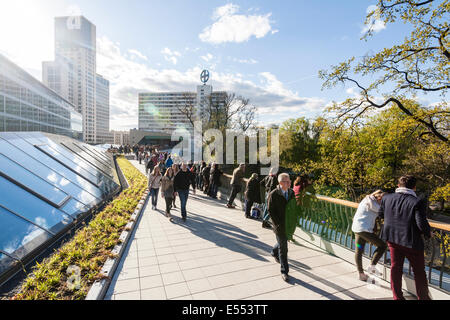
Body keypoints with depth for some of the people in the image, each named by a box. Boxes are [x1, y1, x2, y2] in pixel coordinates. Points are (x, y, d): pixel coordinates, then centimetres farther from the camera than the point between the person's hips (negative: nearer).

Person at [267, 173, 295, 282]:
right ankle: (284, 271, 17)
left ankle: (275, 252, 55)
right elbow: (271, 211, -13)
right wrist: (278, 224, -16)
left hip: (289, 225, 6)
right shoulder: (273, 194, -16)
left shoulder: (291, 192, 1)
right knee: (283, 249, 2)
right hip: (280, 226, -5)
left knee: (283, 240, 25)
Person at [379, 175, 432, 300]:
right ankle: (423, 297, 30)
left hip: (392, 239, 4)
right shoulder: (416, 202, -18)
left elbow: (381, 214, 11)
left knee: (395, 267, 15)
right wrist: (428, 233, 2)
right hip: (411, 242, -4)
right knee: (419, 271, 16)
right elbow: (422, 224, -20)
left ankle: (397, 296, 26)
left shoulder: (387, 198, -3)